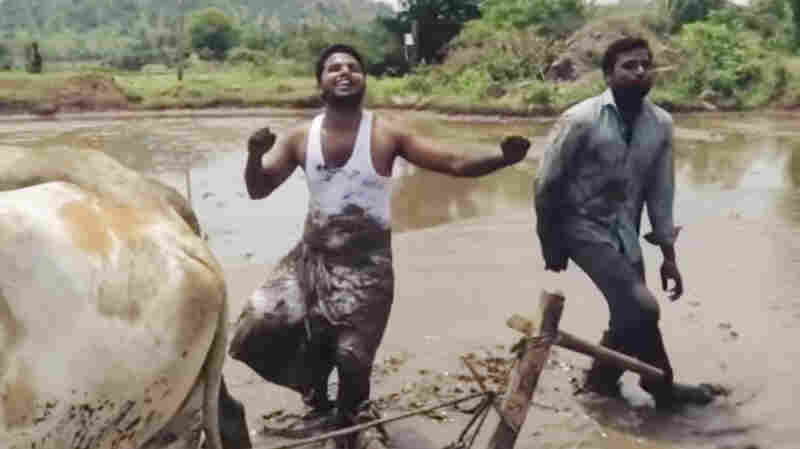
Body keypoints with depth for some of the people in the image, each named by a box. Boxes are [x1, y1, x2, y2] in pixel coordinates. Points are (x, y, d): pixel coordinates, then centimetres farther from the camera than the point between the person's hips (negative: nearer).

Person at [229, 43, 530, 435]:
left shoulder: (387, 135, -9)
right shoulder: (300, 138, 0)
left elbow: (455, 164, -13)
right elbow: (257, 190, 4)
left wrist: (502, 158, -31)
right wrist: (254, 155, -18)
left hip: (366, 263, -3)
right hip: (312, 256, 3)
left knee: (352, 355, -5)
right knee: (257, 327, -2)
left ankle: (345, 420, 30)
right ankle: (316, 396, 26)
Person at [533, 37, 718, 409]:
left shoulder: (660, 124, -2)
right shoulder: (580, 120, -18)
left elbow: (660, 193, 4)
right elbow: (547, 185, -10)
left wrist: (668, 256, 4)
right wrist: (551, 246, -2)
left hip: (626, 233, 6)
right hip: (585, 228, -6)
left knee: (630, 314, 8)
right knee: (641, 307, -17)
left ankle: (604, 376, 34)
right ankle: (661, 385, 10)